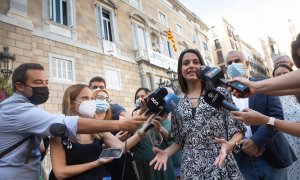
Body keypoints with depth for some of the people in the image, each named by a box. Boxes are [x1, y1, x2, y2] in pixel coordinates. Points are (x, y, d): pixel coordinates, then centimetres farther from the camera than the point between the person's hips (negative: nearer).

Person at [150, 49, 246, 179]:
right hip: (191, 169, 2)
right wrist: (166, 152, -8)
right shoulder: (177, 104, 4)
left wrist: (230, 144, -21)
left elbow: (237, 129, -2)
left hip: (222, 166, -1)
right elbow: (179, 141, 10)